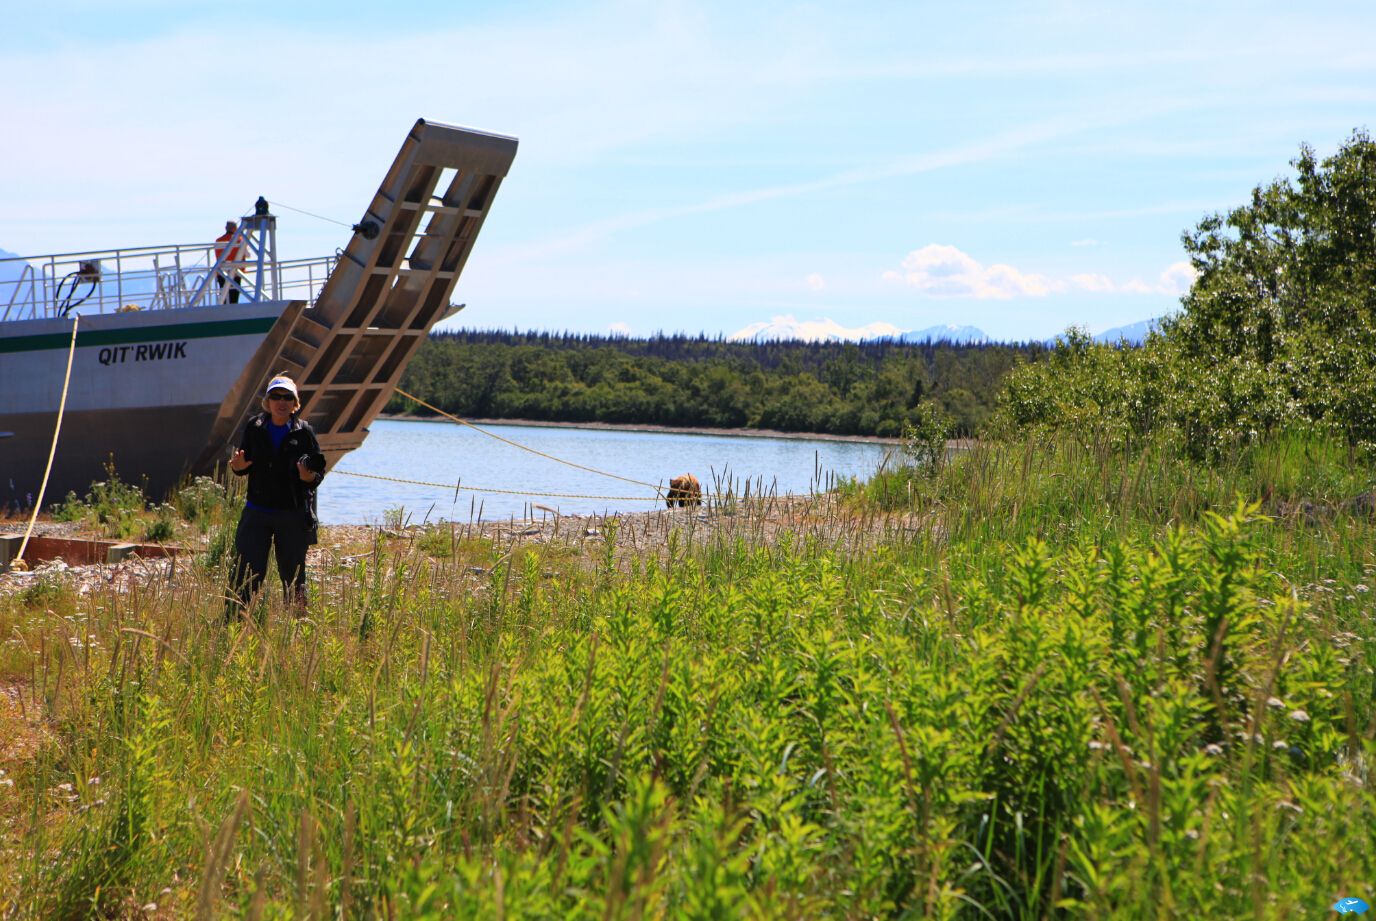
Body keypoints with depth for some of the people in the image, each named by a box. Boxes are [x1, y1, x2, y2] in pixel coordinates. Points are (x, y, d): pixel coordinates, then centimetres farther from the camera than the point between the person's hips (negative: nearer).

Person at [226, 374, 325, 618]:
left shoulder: (304, 432, -2)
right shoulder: (254, 428, 4)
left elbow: (319, 470, -1)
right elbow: (244, 466, 12)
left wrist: (310, 477, -23)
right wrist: (239, 467, -12)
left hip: (293, 515, -1)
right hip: (257, 512, 1)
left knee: (293, 576, 8)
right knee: (246, 573, -6)